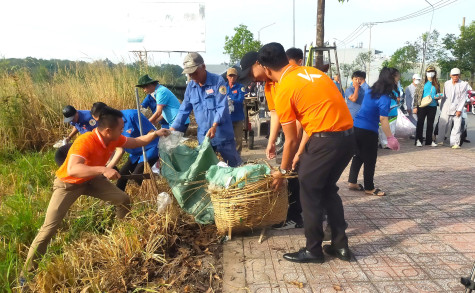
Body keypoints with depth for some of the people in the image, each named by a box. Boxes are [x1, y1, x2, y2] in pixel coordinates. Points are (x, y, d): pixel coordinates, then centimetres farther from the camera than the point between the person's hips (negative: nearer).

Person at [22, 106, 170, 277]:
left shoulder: (114, 139, -15)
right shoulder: (85, 142, -38)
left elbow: (137, 142, 1)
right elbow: (72, 170, -51)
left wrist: (155, 134, -10)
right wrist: (102, 169, -59)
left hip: (91, 179, 7)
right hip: (67, 184, -6)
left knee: (123, 199, 2)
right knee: (49, 227, -10)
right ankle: (27, 272, 6)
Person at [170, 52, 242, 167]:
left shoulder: (218, 81, -10)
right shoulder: (190, 86, 6)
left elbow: (222, 107, -17)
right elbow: (184, 110, 10)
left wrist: (214, 126, -31)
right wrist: (172, 129, 0)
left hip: (222, 135, -5)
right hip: (203, 136, 5)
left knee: (235, 166, 4)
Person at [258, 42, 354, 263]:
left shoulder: (283, 90, -7)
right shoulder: (310, 72, 17)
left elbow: (291, 139, -3)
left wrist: (282, 171, 12)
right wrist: (300, 154, 21)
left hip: (325, 139, -8)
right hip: (346, 135, 8)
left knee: (309, 193, 8)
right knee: (328, 189, 21)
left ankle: (313, 250, 20)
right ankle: (340, 245, 28)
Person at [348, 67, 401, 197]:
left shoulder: (370, 91, 8)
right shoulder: (385, 98, -16)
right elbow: (383, 119, -20)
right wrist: (390, 137, -18)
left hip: (356, 127, 8)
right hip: (368, 131, -8)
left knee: (358, 156, 21)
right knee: (370, 160, 7)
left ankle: (352, 182, 28)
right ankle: (369, 188, 20)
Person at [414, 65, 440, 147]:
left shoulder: (436, 83, 9)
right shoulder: (422, 83, -1)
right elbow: (416, 95, -3)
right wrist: (415, 106, -8)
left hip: (433, 107, 3)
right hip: (422, 106, -3)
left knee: (430, 124, 9)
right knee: (420, 123, 0)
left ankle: (429, 141, 17)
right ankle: (418, 140, 5)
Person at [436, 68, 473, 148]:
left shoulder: (464, 85, 0)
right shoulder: (446, 83, 10)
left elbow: (463, 98, -4)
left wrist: (459, 110, -10)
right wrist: (441, 108, 13)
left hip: (457, 108, -3)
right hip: (446, 108, 3)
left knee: (457, 126, -7)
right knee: (442, 124, 3)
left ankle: (455, 143, -3)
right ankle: (440, 141, 16)